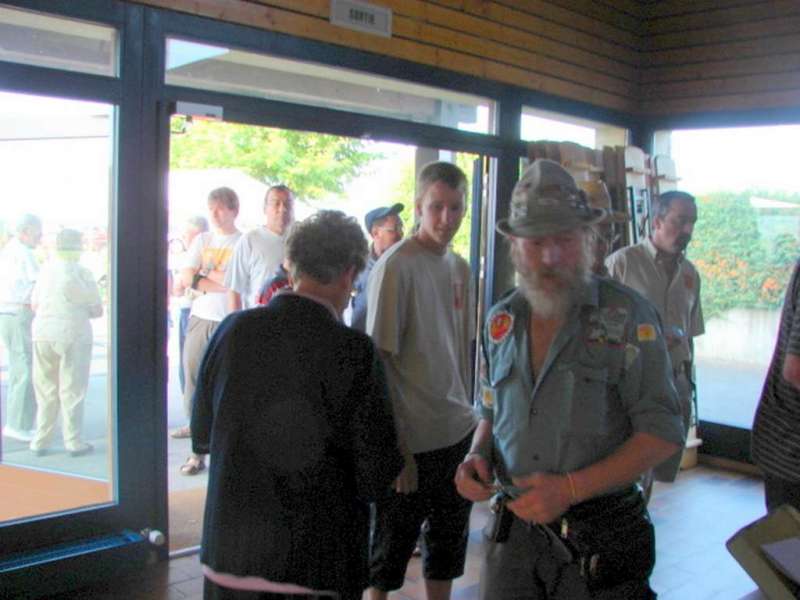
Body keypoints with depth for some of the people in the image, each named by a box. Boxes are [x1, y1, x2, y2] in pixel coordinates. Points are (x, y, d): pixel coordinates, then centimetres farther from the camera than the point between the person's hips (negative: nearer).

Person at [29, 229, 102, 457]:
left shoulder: (46, 270, 6)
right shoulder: (81, 273, -8)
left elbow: (34, 304, 14)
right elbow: (97, 310, -3)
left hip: (42, 334, 5)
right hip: (73, 335, -5)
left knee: (45, 390, 13)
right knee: (72, 391, 3)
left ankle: (41, 441, 17)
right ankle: (73, 442, 6)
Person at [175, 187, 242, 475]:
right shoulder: (202, 240, 12)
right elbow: (187, 278, 2)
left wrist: (206, 275, -6)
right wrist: (221, 282, -8)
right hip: (199, 319, 5)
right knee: (194, 382, 4)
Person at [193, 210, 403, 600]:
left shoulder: (234, 329, -7)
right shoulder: (354, 351, -18)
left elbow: (202, 435, 6)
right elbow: (377, 475, -13)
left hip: (229, 554, 4)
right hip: (316, 565, -3)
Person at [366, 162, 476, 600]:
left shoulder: (460, 267, 8)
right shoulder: (395, 266, -14)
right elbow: (380, 362, -15)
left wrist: (467, 412, 15)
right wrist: (397, 446, -16)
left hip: (459, 432, 7)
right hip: (412, 439, -7)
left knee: (448, 541, 19)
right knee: (390, 549, 8)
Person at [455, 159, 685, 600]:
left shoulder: (627, 315, -11)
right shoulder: (501, 320, 4)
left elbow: (662, 434, -12)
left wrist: (571, 488, -20)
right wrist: (476, 456, -5)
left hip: (600, 538, -3)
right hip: (514, 525, 4)